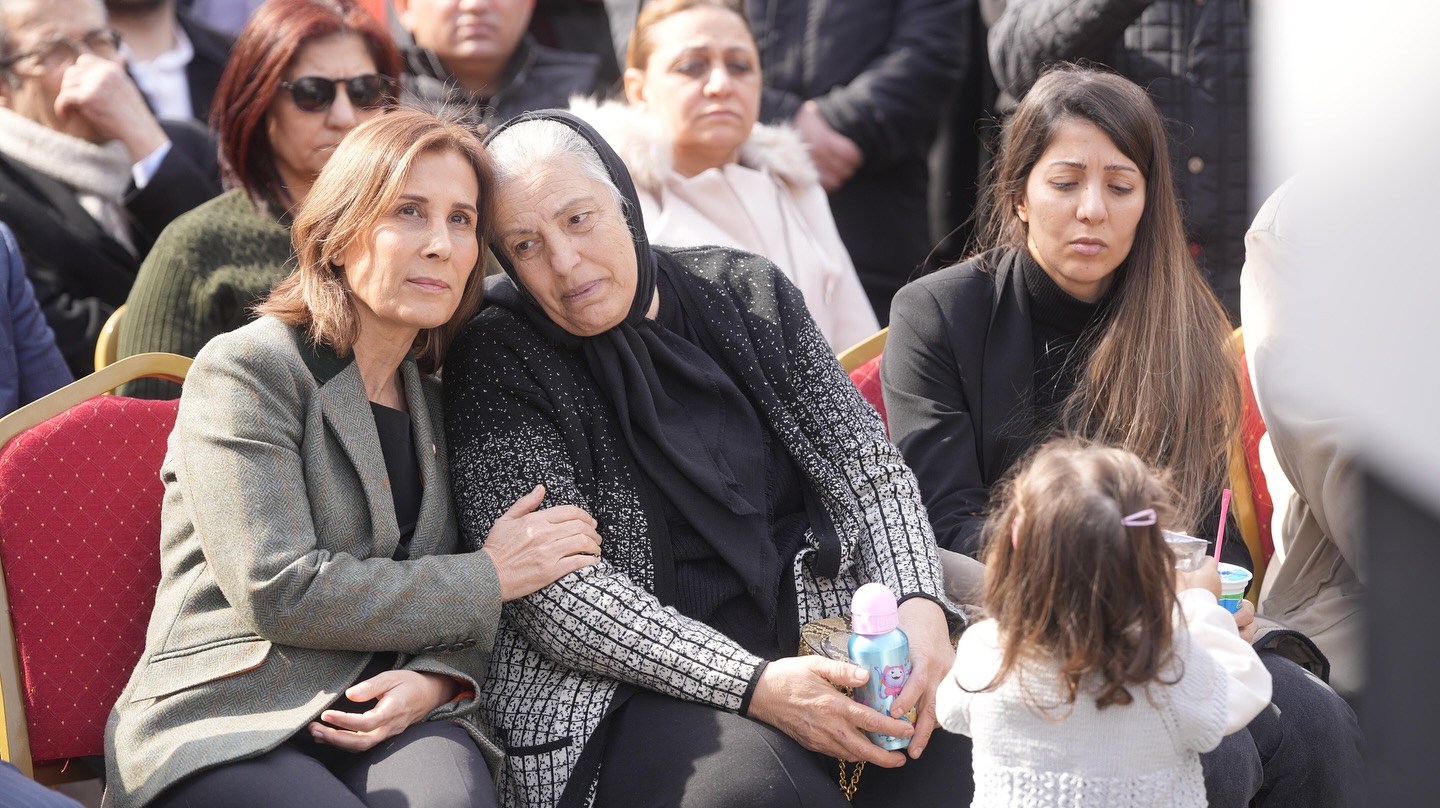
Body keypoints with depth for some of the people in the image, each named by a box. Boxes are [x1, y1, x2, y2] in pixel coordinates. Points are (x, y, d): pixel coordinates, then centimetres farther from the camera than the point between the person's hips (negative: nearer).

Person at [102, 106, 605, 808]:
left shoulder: (429, 397, 18)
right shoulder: (243, 372, -3)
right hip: (226, 723, -4)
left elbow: (453, 614, 16)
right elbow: (278, 592, -14)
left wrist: (436, 677, -10)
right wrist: (491, 578, -7)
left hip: (381, 719, 4)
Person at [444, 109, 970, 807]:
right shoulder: (499, 362, -4)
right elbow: (553, 591, -13)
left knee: (955, 743, -24)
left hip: (811, 633, 4)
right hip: (627, 690, -4)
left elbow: (865, 463, 8)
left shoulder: (748, 294, 10)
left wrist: (919, 603, -13)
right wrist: (752, 686, -22)